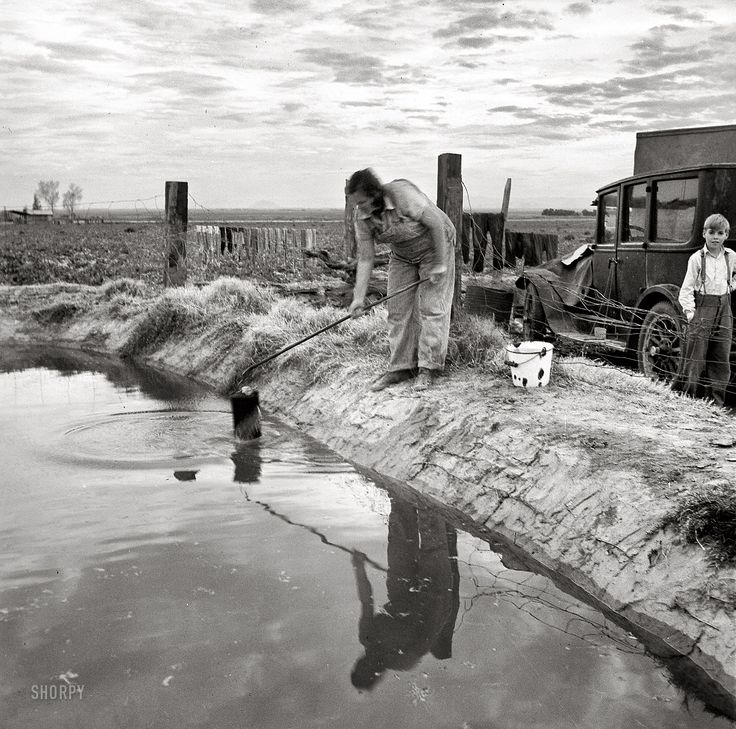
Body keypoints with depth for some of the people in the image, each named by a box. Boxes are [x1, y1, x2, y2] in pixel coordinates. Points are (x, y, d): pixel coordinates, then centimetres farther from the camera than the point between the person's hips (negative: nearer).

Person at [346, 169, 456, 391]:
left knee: (431, 308, -8)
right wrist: (359, 297, -18)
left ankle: (428, 368, -2)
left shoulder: (403, 194, -33)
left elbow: (436, 223, -27)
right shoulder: (362, 218, -15)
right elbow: (365, 259, -12)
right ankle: (401, 367, 8)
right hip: (402, 255, 6)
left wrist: (440, 264, -24)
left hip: (434, 246, -6)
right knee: (398, 310, 1)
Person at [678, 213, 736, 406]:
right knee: (695, 360, -4)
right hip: (702, 310, -4)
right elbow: (686, 290, -6)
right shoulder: (697, 258, -5)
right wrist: (690, 313, -13)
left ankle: (717, 404, 14)